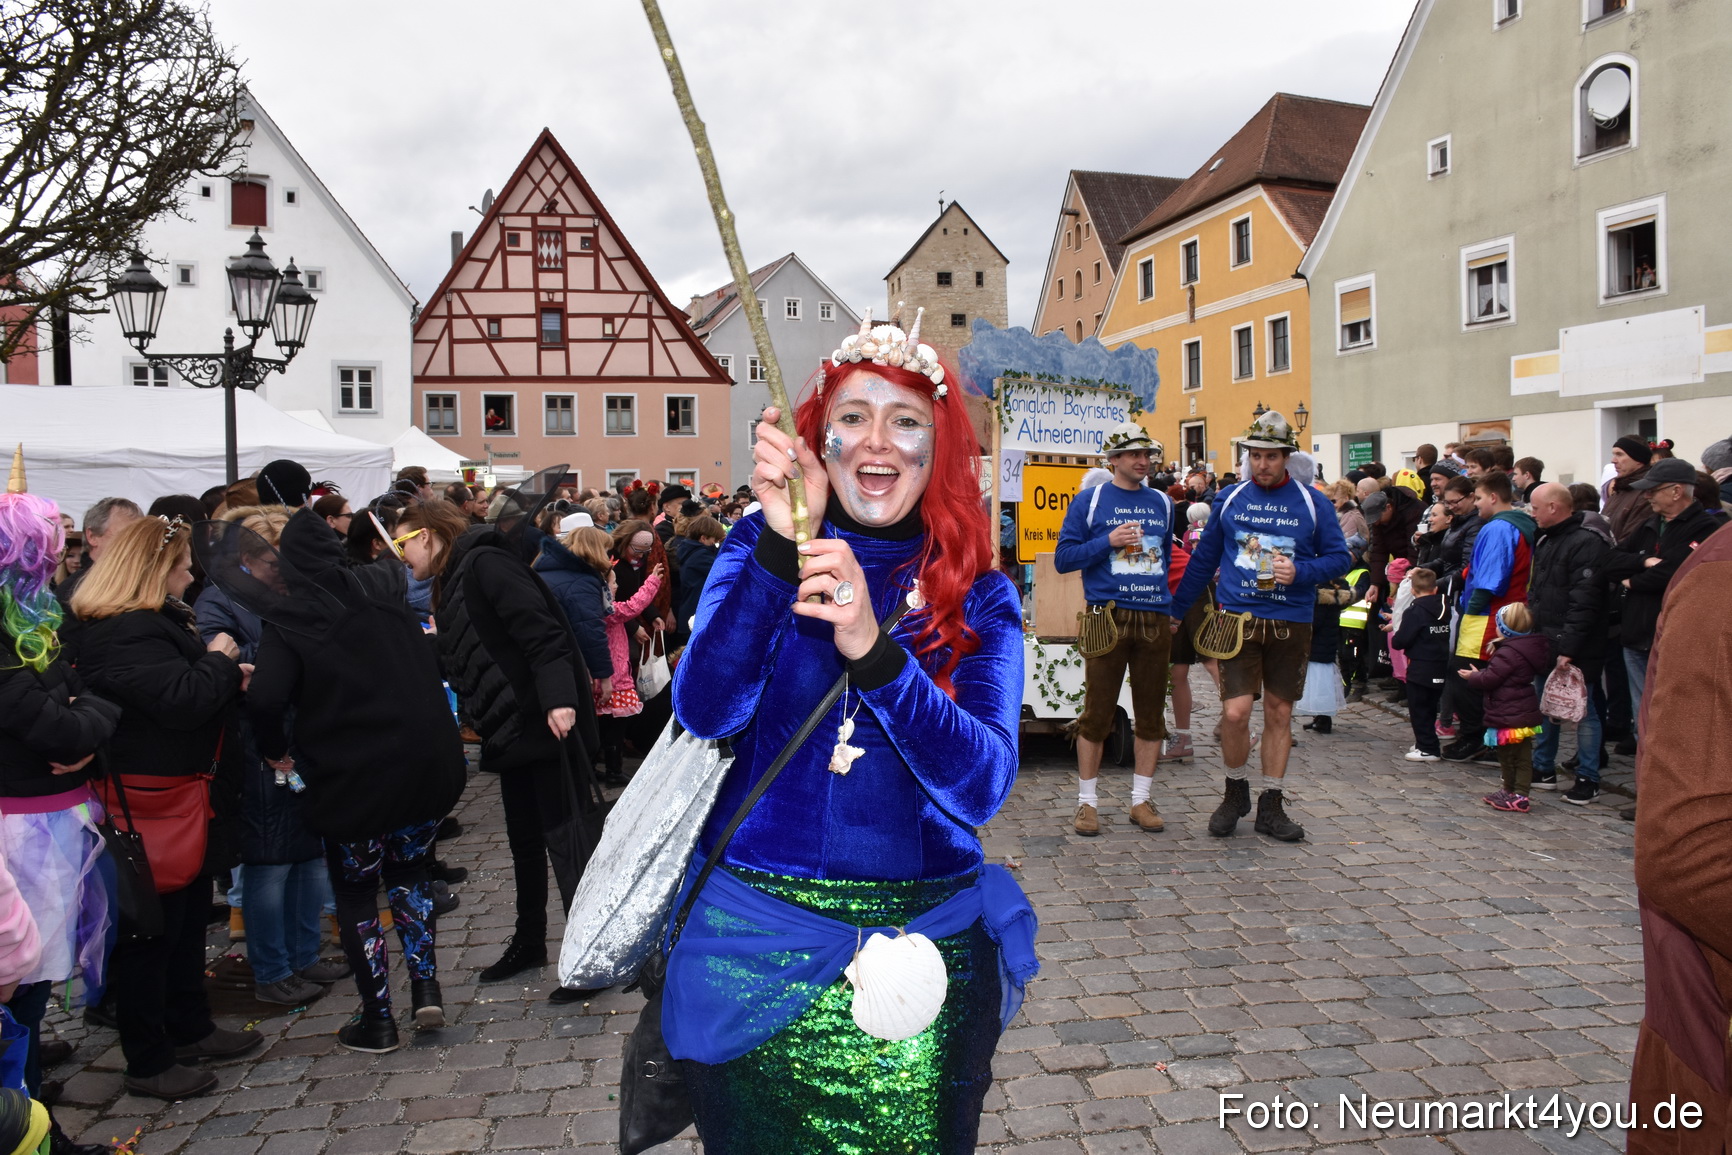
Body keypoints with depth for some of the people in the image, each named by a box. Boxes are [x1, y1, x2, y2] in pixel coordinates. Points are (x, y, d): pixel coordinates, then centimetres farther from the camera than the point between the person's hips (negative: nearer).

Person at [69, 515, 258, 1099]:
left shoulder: (153, 620, 11)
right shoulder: (126, 634, -23)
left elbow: (188, 687, 17)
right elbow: (183, 700, -30)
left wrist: (229, 675, 0)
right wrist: (220, 662, -14)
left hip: (179, 792, 11)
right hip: (150, 800, -11)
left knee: (189, 914, 20)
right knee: (151, 929, 2)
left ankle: (190, 1028, 35)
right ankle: (147, 1063, 15)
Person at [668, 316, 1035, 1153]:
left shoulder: (979, 599, -4)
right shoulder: (760, 549, -3)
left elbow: (981, 785, -17)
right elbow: (704, 713, -18)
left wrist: (872, 647, -31)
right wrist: (783, 542, -28)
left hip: (920, 951, 0)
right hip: (754, 943, 0)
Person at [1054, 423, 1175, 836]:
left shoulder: (1162, 503, 14)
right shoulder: (1089, 501, 2)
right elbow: (1063, 558, -3)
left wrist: (1173, 605, 12)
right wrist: (1108, 541, -15)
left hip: (1156, 619, 4)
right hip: (1109, 618, -4)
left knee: (1152, 713, 7)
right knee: (1097, 712, 0)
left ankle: (1141, 800, 19)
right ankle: (1087, 802, 11)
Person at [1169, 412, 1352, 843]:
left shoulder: (1312, 504, 3)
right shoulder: (1229, 500, 6)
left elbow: (1340, 557, 6)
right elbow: (1203, 560, 13)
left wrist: (1300, 572, -13)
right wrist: (1176, 610, 13)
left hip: (1291, 624, 1)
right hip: (1239, 618, 0)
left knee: (1279, 714, 8)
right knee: (1235, 712, -10)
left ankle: (1271, 806, 20)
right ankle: (1235, 792, 15)